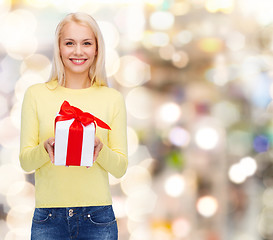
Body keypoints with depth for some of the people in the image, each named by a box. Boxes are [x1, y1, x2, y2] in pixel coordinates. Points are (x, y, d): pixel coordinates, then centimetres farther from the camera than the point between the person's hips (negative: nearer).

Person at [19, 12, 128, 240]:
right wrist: (46, 148, -16)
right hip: (48, 218, 0)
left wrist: (100, 148, -16)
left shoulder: (113, 98, 4)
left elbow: (120, 168, 4)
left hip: (98, 216, 0)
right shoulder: (36, 94, 3)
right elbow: (25, 161, 4)